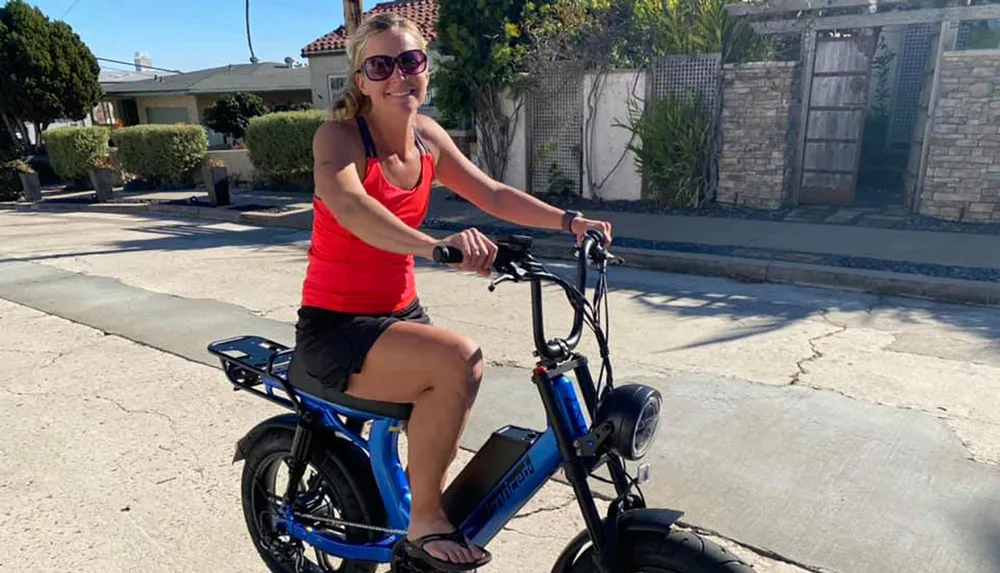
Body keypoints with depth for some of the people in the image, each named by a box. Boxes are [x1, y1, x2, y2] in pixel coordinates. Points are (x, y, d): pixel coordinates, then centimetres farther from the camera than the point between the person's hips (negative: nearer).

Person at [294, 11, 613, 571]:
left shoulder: (427, 135, 2)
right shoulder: (339, 136, -17)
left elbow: (493, 194, 8)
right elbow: (349, 207, -39)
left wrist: (569, 220, -2)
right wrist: (440, 247, -55)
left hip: (401, 314, 7)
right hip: (334, 327, -7)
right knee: (459, 360, -29)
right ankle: (425, 521, -10)